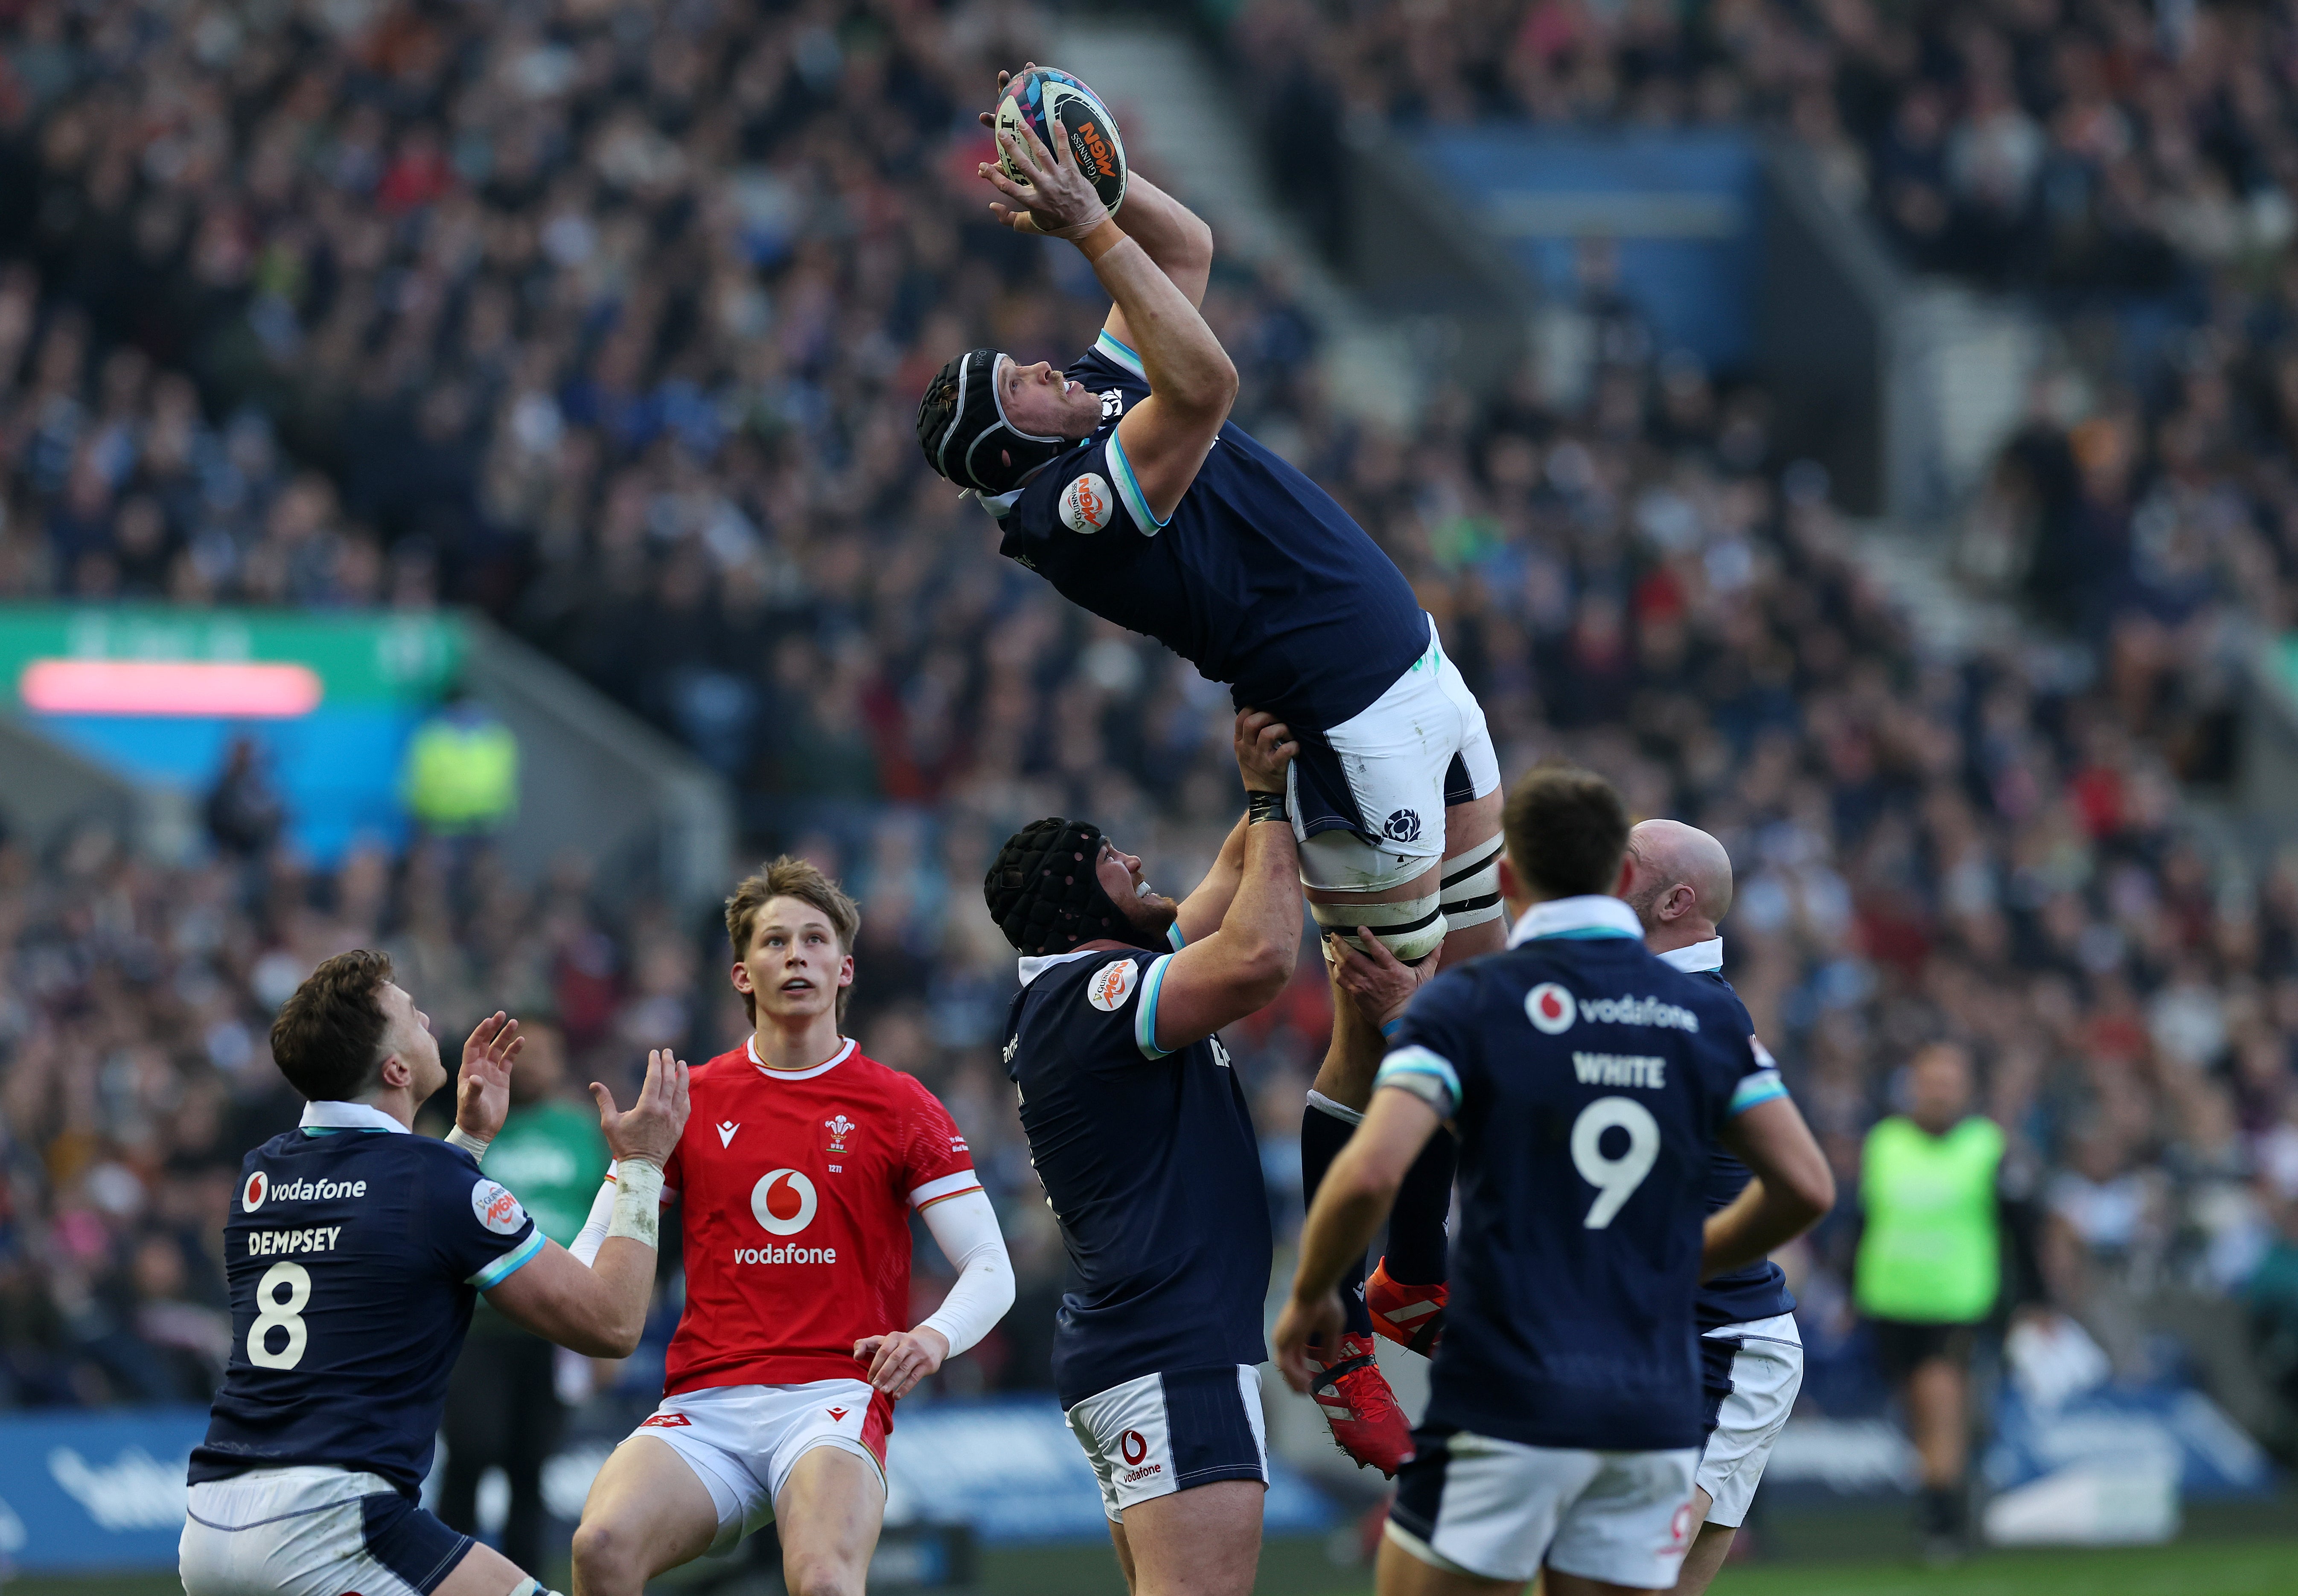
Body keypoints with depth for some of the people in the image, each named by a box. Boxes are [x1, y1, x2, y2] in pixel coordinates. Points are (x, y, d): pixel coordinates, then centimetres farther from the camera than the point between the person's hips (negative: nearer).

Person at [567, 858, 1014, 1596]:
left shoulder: (898, 1106, 9)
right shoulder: (688, 1101, 15)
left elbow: (991, 1271, 7)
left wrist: (934, 1337, -15)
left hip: (834, 1395, -2)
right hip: (704, 1406, 2)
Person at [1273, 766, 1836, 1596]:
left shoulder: (1467, 1003, -5)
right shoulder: (1705, 1015, 8)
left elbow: (1370, 1172, -16)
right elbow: (1807, 1186, 9)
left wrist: (1308, 1296, 1)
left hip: (1505, 1407, -4)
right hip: (1652, 1417, 4)